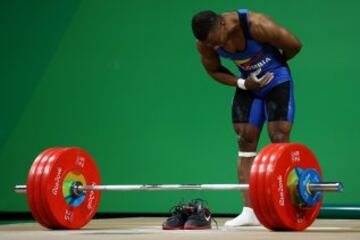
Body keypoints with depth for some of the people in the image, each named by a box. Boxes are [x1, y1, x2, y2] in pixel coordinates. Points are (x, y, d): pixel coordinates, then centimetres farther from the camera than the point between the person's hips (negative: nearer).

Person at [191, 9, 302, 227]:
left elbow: (295, 45, -19)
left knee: (279, 138, -14)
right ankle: (249, 211, 0)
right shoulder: (204, 43, -18)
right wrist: (242, 83, -15)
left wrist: (273, 66, -1)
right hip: (248, 83, 5)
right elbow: (214, 70, 1)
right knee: (246, 141, -1)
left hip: (277, 80, -5)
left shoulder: (257, 26, -33)